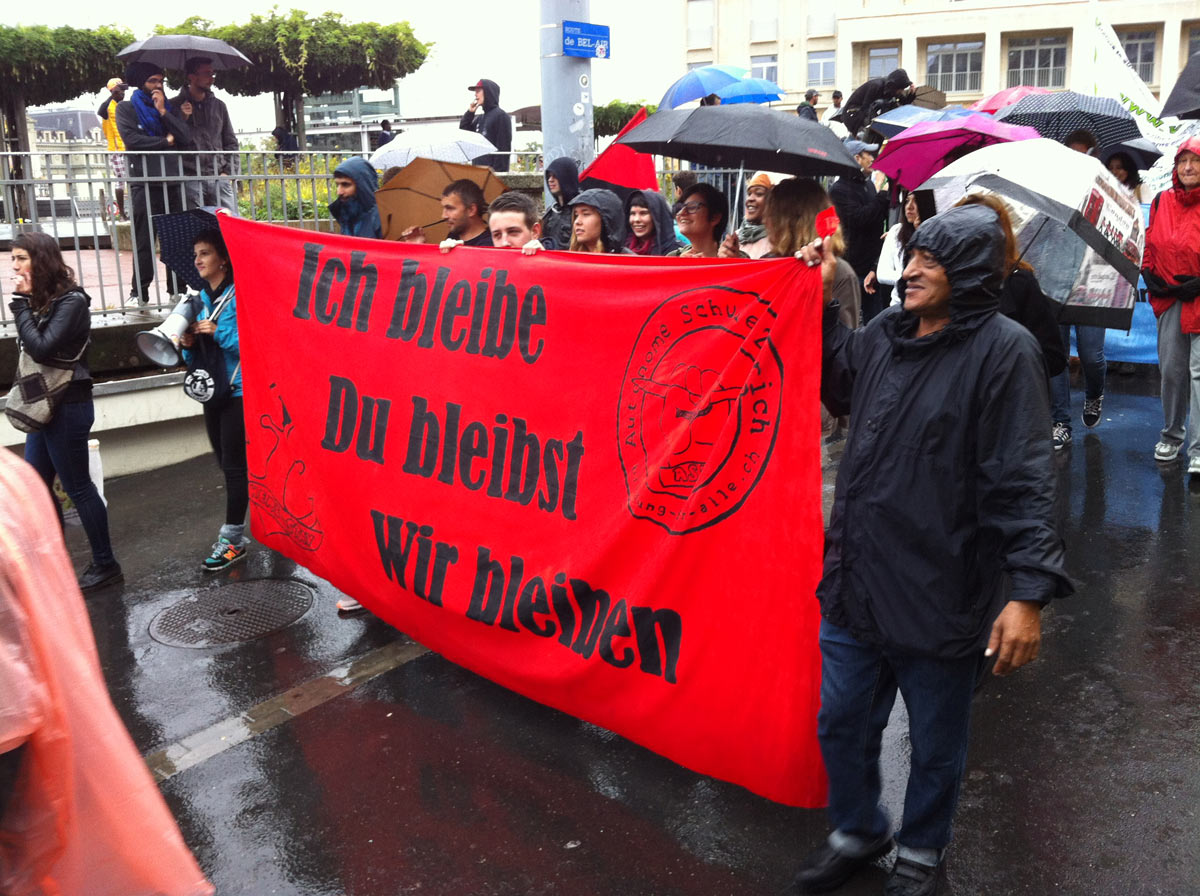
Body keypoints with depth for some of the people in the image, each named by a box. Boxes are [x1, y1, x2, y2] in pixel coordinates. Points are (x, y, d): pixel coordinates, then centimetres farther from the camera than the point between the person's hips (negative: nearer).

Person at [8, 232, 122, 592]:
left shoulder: (71, 301, -14)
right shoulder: (40, 300, 10)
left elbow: (42, 349, -22)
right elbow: (32, 349, 8)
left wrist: (21, 303, -17)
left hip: (68, 406, -9)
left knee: (77, 487, -1)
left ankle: (106, 566, 11)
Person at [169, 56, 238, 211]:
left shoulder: (219, 105, 16)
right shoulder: (174, 106, 6)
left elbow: (231, 142, 19)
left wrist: (227, 172, 7)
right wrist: (182, 119, -11)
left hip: (219, 178, 3)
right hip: (190, 180, -3)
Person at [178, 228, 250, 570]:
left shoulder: (241, 295, -11)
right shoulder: (201, 298, 11)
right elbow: (197, 355, 16)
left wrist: (218, 332, -23)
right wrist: (189, 344, -5)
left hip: (239, 391, -8)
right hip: (212, 390, 8)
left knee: (233, 464, -5)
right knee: (225, 462, 12)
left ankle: (232, 537, 2)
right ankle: (237, 531, 23)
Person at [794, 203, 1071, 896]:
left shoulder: (1003, 351, -14)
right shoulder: (886, 335, 5)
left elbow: (1024, 481, -18)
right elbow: (839, 386, 26)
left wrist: (1028, 591, -24)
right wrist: (824, 302, 15)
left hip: (943, 598, -5)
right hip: (858, 580, 6)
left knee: (936, 746, 16)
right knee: (842, 723, 19)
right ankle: (859, 833, 44)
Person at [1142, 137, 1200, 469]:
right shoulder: (1162, 202, 9)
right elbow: (1151, 245, 18)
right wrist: (1151, 278, 3)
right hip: (1170, 298, 5)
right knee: (1170, 369, 11)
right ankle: (1172, 434, 29)